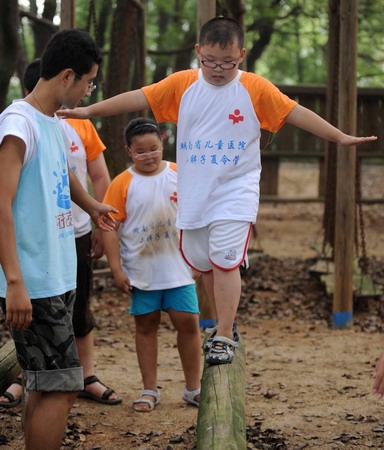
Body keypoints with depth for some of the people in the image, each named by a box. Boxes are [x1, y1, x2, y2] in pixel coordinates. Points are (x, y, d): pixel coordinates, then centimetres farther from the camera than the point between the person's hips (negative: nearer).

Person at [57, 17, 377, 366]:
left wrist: (340, 137, -10)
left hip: (236, 191, -4)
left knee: (225, 260, -15)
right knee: (203, 262, 12)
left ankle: (224, 338, -9)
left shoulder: (255, 88, -5)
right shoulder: (182, 84, 1)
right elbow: (138, 98, 2)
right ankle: (227, 322, 31)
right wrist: (89, 111, 0)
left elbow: (296, 113, -4)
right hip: (194, 193, 4)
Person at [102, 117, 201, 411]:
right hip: (140, 270, -1)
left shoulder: (180, 175, 0)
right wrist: (116, 269, -11)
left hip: (177, 265, 1)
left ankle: (194, 388, 14)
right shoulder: (123, 183, -6)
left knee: (188, 323, 0)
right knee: (146, 325, 8)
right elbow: (109, 228, -7)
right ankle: (150, 390, 18)